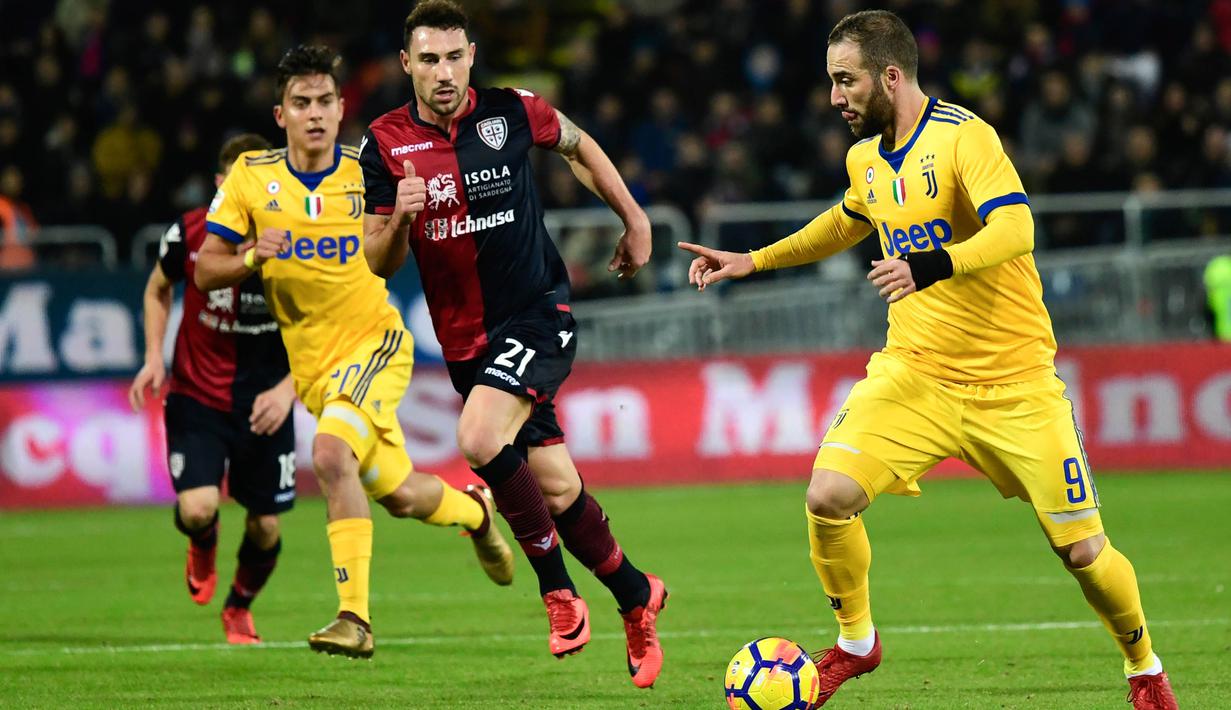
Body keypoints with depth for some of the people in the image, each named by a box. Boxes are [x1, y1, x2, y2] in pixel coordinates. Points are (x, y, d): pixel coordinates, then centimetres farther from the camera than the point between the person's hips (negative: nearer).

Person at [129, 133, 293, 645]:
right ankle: (203, 549, 21)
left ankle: (239, 609, 36)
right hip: (196, 395, -1)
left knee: (266, 527, 4)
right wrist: (154, 358, -2)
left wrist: (288, 388, -20)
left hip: (265, 403, 1)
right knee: (196, 510, -19)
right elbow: (158, 289, 10)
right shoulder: (188, 235, -12)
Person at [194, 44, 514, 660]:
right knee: (398, 496, 9)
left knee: (331, 453, -29)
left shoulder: (369, 176, -6)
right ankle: (474, 510, 45)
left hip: (374, 340, -3)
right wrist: (251, 258, -22)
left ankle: (354, 618, -25)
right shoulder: (251, 177, -3)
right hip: (312, 363, 3)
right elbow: (205, 269, 0)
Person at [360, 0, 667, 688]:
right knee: (556, 487, 6)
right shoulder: (386, 145, -4)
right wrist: (401, 218, -21)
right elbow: (379, 264, -1)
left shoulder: (511, 112, -8)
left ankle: (558, 588, -11)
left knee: (480, 439, -27)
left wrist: (636, 220, 17)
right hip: (466, 339, 3)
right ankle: (637, 598, 28)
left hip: (539, 314, -3)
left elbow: (579, 146, 14)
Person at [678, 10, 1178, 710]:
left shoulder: (963, 137, -16)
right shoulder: (866, 159, 8)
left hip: (1012, 382, -5)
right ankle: (856, 644, 7)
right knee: (829, 496, -18)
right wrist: (753, 262, 27)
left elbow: (1015, 231, -30)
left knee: (1082, 551, -4)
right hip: (914, 373, 5)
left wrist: (930, 266, -45)